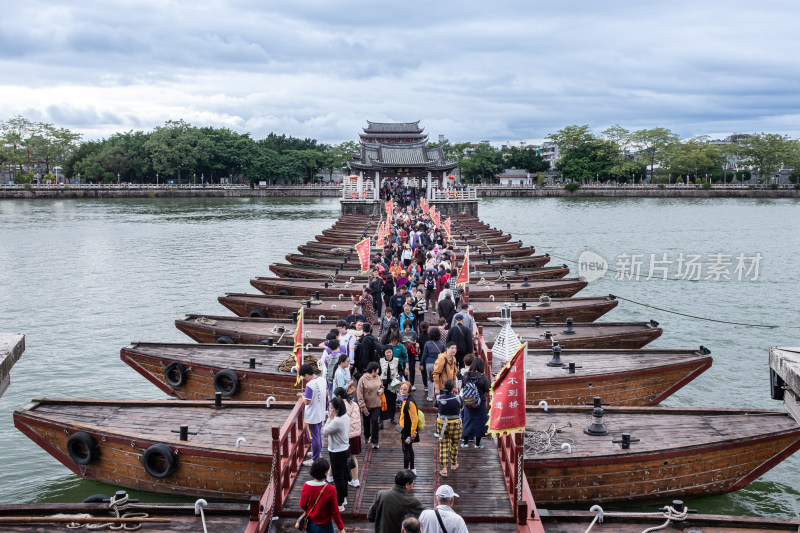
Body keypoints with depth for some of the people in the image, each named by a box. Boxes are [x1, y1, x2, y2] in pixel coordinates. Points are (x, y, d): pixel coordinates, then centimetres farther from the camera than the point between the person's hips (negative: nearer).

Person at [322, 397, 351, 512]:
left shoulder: (336, 421, -30)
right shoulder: (346, 417, 0)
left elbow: (324, 431, -19)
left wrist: (330, 418, -16)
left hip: (337, 453, -10)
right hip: (345, 449, 10)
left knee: (338, 478, 1)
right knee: (343, 475, 23)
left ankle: (340, 505, 9)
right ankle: (344, 498, 38)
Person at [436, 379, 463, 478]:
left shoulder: (439, 398, -11)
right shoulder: (457, 398, -16)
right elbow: (461, 406, 2)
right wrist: (456, 394, 6)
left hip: (441, 423, 1)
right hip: (455, 424, -1)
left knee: (443, 445, 8)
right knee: (454, 444, 21)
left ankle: (443, 469, 5)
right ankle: (454, 464, 39)